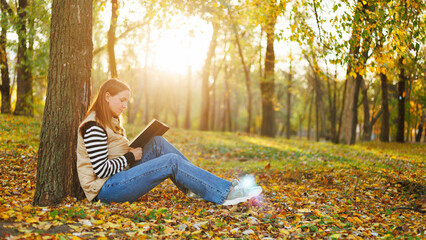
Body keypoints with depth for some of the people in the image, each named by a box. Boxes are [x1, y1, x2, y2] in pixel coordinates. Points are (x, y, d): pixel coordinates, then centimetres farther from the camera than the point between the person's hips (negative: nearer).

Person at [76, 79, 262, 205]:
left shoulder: (109, 122, 16)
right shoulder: (94, 127, -16)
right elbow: (102, 170, -22)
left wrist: (133, 152, 1)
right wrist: (131, 157, -10)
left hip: (118, 177, 9)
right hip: (105, 189, -9)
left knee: (157, 143, -3)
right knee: (172, 162, -18)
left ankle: (195, 186, -4)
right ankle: (226, 193, -16)